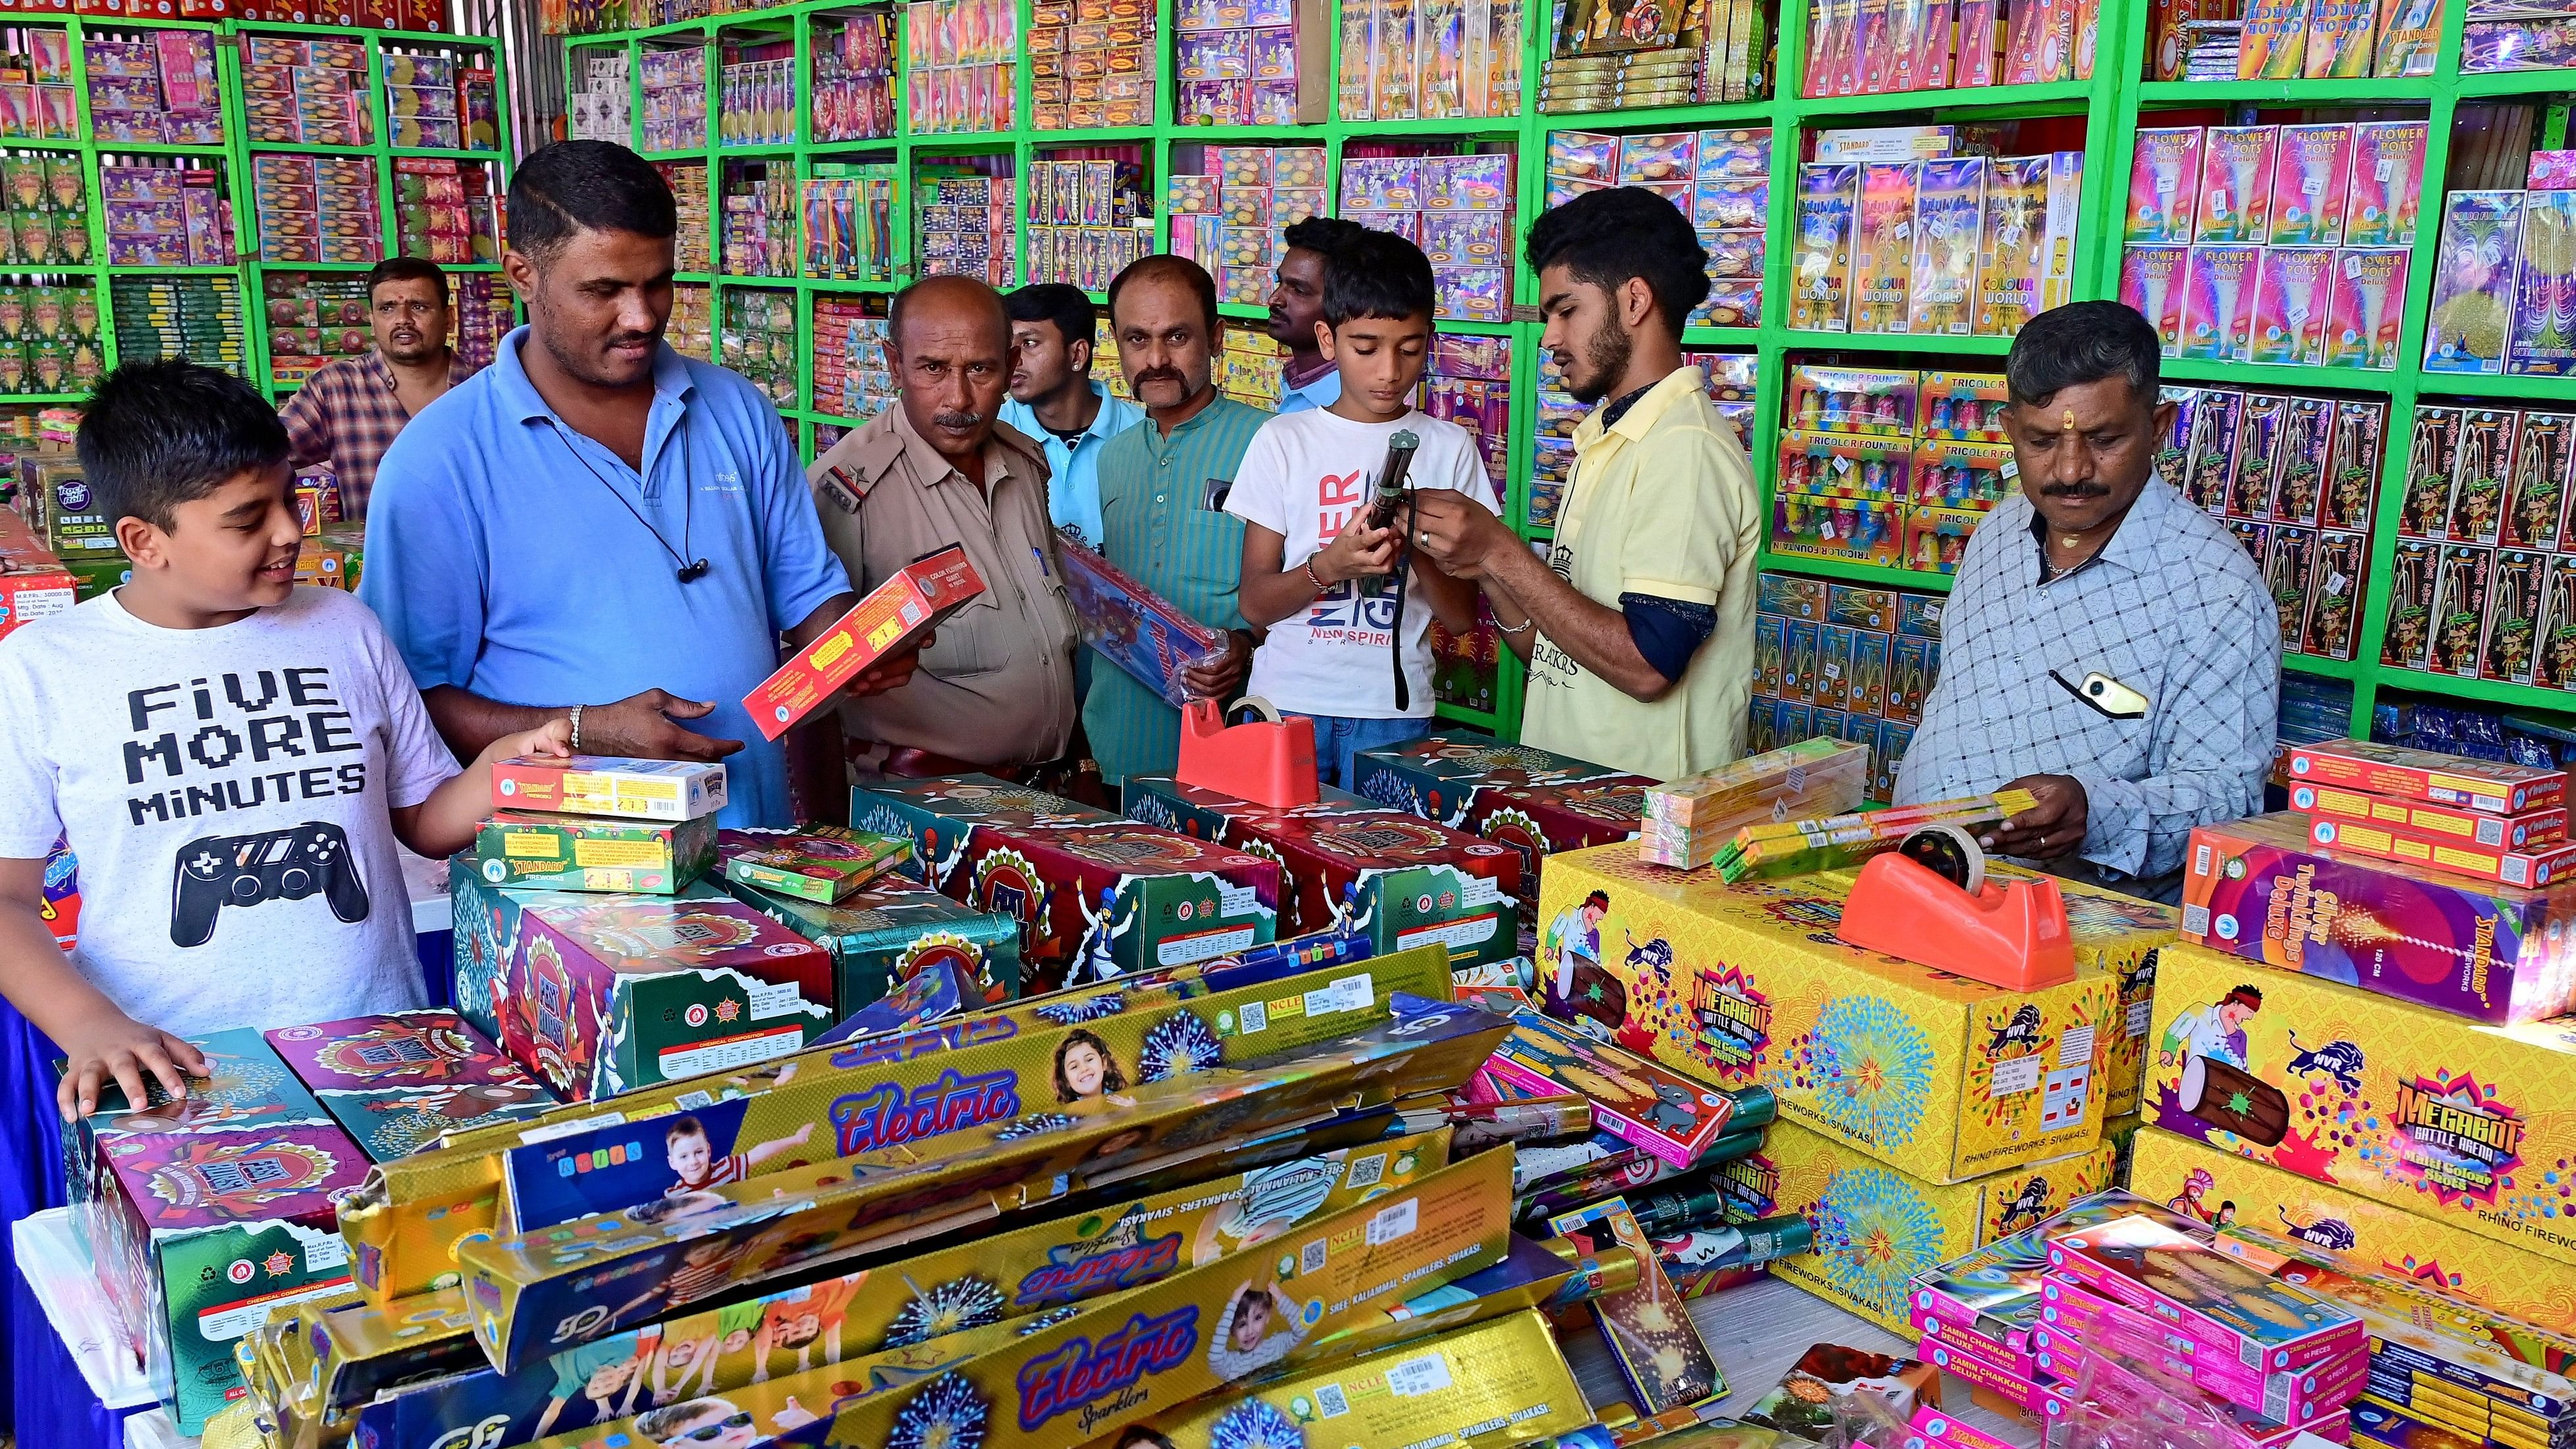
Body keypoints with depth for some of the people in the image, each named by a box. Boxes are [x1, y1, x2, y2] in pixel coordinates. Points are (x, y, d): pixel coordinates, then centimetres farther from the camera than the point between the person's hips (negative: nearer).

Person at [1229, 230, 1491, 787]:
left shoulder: (1450, 448, 4)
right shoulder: (1283, 441, 2)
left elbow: (1463, 616, 3)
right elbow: (1254, 603, -1)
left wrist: (1419, 551, -16)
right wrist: (1330, 564, -19)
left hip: (1395, 710, 0)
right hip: (1288, 699, 0)